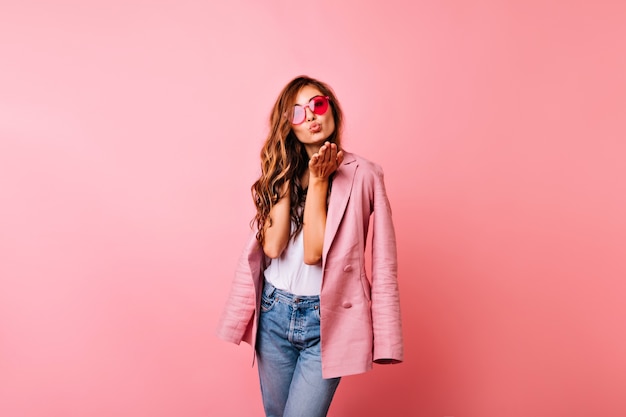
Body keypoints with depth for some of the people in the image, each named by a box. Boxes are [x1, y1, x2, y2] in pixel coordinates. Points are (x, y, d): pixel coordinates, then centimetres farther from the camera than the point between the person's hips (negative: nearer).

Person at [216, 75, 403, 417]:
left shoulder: (362, 175, -10)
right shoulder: (280, 171, 5)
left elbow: (314, 252, -15)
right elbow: (272, 246, -9)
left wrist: (317, 181, -16)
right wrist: (287, 178, -10)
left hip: (326, 320, -4)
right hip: (274, 314, 5)